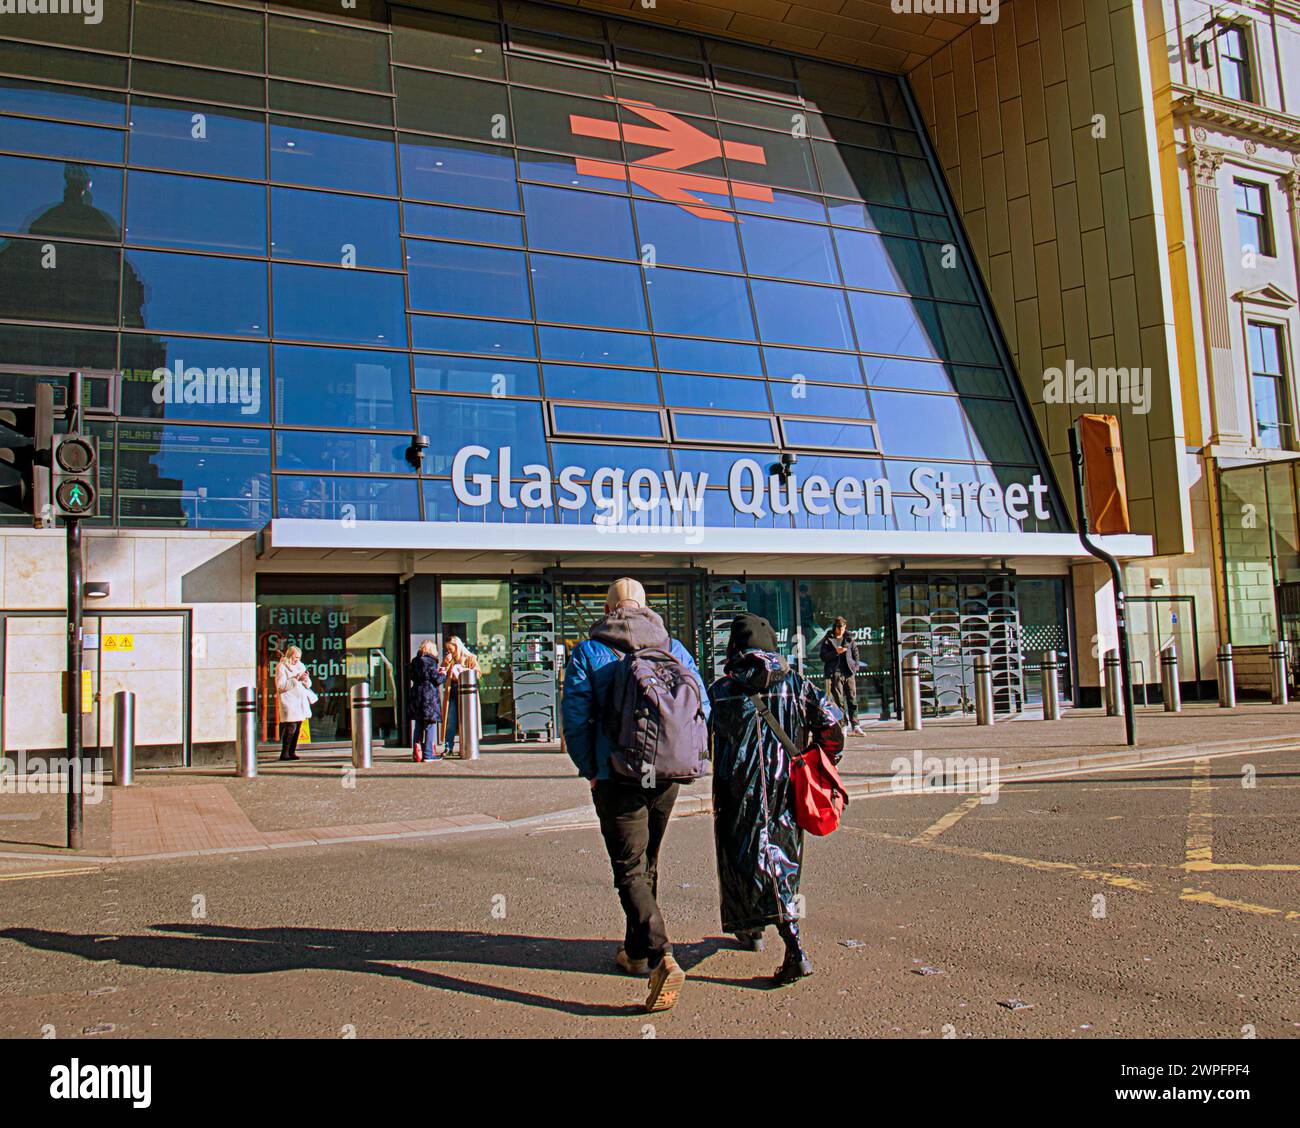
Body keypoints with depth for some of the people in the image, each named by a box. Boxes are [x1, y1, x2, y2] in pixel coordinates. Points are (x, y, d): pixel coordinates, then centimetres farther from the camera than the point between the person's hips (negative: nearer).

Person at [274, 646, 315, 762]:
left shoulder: (300, 666, 18)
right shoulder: (281, 667, -3)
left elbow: (308, 685, 19)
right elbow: (280, 686, -13)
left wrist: (306, 680, -4)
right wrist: (296, 679, -17)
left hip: (300, 702, 7)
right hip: (289, 701, -7)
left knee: (297, 727, 5)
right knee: (290, 726, -14)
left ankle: (292, 752, 10)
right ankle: (284, 753, -11)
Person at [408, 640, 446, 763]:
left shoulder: (415, 661, 9)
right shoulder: (431, 661, -11)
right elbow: (437, 680, -12)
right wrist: (443, 674, 10)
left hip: (416, 696, 7)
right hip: (429, 696, -7)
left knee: (418, 726, 14)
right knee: (430, 725, -1)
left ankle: (417, 752, 16)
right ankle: (428, 754, 0)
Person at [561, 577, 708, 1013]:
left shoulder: (588, 651, -3)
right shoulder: (674, 648, 7)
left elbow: (575, 717, -9)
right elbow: (701, 707, 5)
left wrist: (589, 770, 1)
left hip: (618, 777, -4)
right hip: (667, 775, 4)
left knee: (630, 871, -1)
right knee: (648, 864, 20)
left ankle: (662, 956, -18)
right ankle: (636, 950, 34)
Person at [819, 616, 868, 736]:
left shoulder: (849, 639, 13)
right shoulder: (828, 640, 3)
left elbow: (855, 653, 17)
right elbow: (823, 657, -2)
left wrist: (855, 667, 4)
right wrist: (836, 652, -16)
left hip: (849, 673, 3)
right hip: (835, 673, -3)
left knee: (852, 699, 2)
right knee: (839, 701, -2)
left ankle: (855, 725, 5)